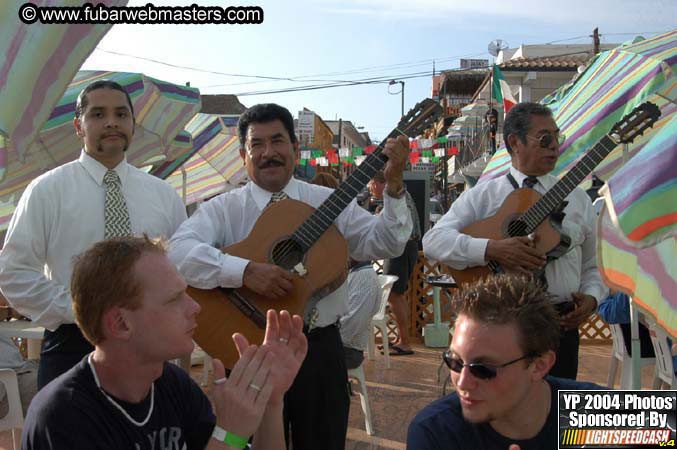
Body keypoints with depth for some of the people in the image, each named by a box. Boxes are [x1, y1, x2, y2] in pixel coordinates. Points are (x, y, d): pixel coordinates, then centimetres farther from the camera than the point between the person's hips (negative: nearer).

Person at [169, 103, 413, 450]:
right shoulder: (223, 209, -3)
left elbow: (384, 245, -4)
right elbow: (178, 250, -21)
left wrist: (394, 184, -17)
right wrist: (246, 271, -32)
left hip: (321, 351, 2)